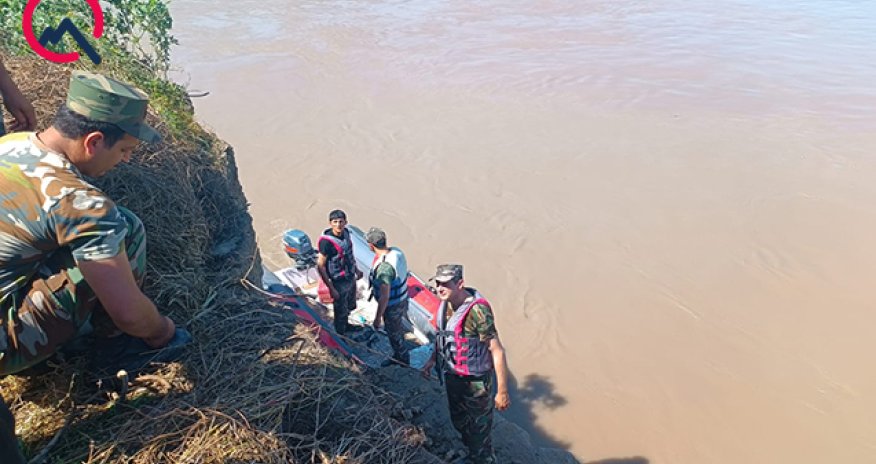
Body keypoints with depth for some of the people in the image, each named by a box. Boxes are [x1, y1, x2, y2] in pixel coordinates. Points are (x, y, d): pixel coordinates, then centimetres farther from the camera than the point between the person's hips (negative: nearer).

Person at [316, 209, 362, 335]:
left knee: (349, 307, 28)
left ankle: (345, 325, 54)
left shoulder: (346, 232, -6)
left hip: (351, 278, 7)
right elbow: (320, 266, -23)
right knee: (341, 311, 12)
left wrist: (356, 269, 18)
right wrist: (331, 288, -22)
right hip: (339, 282, -7)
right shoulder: (326, 241, -28)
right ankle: (341, 334, 35)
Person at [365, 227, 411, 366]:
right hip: (402, 299, 8)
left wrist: (378, 317, -20)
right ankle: (397, 356, 49)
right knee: (398, 331, 28)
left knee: (395, 335, 15)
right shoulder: (397, 252, -9)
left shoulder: (384, 266, -36)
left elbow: (384, 296, -31)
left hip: (392, 306, -8)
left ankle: (403, 363, 37)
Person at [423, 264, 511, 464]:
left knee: (479, 431, 11)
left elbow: (497, 350, -27)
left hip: (475, 382, -8)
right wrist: (431, 361, 18)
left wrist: (502, 392, -25)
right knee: (459, 422, 28)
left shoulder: (477, 310, -30)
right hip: (452, 377, 8)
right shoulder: (446, 304, -5)